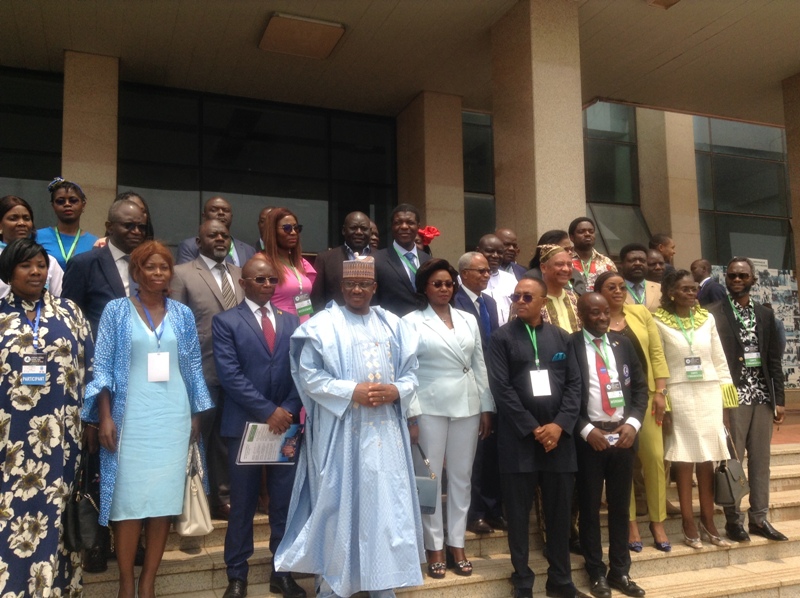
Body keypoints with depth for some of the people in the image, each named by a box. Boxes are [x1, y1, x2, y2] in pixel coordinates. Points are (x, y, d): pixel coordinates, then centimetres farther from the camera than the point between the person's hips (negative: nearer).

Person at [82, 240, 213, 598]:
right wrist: (105, 417, -9)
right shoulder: (116, 311, 1)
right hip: (131, 418, -2)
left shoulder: (183, 314, 8)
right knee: (128, 501, -1)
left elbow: (193, 367, 10)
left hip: (173, 419, 3)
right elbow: (102, 367, -2)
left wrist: (196, 416, 8)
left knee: (165, 499, 4)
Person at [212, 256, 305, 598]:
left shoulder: (292, 321, 11)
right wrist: (268, 410, -15)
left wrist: (288, 409, -9)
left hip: (286, 422, 3)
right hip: (244, 424, -3)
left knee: (284, 503, 8)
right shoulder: (226, 322, 0)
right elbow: (230, 375, -10)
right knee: (243, 504, 7)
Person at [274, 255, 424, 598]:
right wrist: (352, 391, -16)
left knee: (386, 505, 7)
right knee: (339, 505, 4)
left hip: (385, 433, 4)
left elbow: (411, 374, 10)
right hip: (339, 433, -3)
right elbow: (308, 376, -8)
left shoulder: (393, 325, 10)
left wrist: (394, 391, -11)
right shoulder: (323, 325, -1)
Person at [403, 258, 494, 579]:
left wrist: (487, 408, 7)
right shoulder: (412, 322, -3)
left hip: (467, 406, 4)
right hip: (430, 407, -4)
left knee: (461, 477, 10)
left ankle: (457, 544, 22)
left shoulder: (468, 320, 9)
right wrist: (411, 416, -11)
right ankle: (434, 547, 17)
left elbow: (480, 366, 10)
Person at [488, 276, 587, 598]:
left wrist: (560, 424, -9)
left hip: (558, 436, 3)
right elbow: (501, 388, -8)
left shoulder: (561, 337, 10)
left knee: (560, 511, 11)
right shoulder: (502, 337, -1)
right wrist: (532, 428, -12)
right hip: (519, 439, -3)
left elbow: (574, 384, 5)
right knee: (519, 513, 6)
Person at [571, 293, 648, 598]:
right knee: (590, 506, 7)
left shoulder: (623, 343, 8)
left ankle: (620, 572, 25)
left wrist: (633, 423, -6)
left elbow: (640, 386, 8)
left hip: (623, 433, 4)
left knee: (621, 505, 13)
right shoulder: (569, 346, -7)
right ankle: (596, 573, 21)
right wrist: (586, 430, -14)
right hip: (589, 436, -4)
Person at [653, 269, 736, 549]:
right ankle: (689, 524, 7)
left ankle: (708, 523, 15)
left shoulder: (707, 319, 8)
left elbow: (719, 360, 11)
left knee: (707, 458, 6)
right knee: (683, 458, 0)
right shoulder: (659, 322, -4)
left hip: (708, 394, 4)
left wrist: (725, 397, 5)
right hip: (679, 395, -4)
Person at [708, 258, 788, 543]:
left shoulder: (765, 314, 12)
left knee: (761, 460, 10)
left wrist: (779, 398, 8)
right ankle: (733, 519, 10)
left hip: (762, 396, 5)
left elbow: (774, 358, 12)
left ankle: (759, 518, 19)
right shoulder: (714, 313, -4)